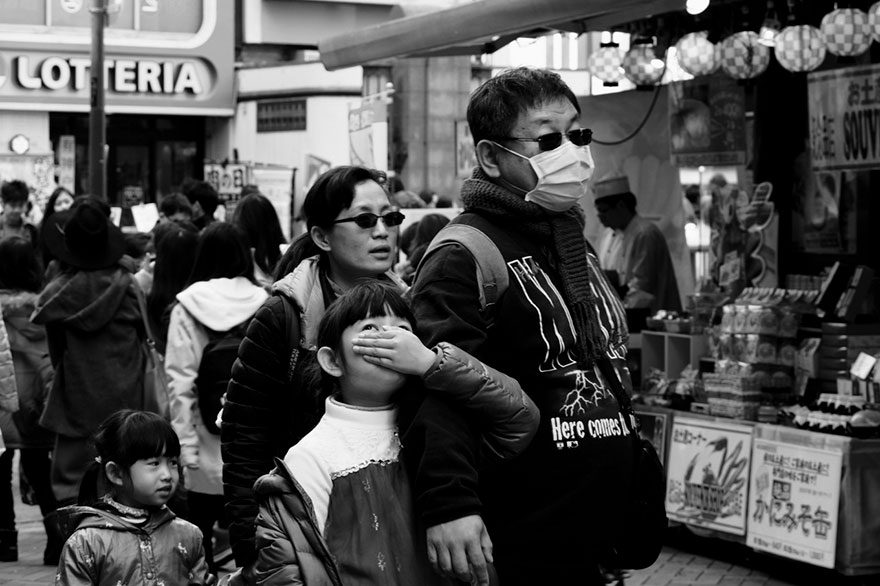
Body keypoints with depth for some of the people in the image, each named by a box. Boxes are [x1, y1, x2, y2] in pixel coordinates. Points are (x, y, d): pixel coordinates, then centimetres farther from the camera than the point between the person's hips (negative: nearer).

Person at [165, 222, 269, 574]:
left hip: (208, 452, -1)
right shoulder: (262, 303, -4)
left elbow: (180, 383, -6)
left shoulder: (188, 306, -3)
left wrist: (186, 445, -3)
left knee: (201, 540, 9)